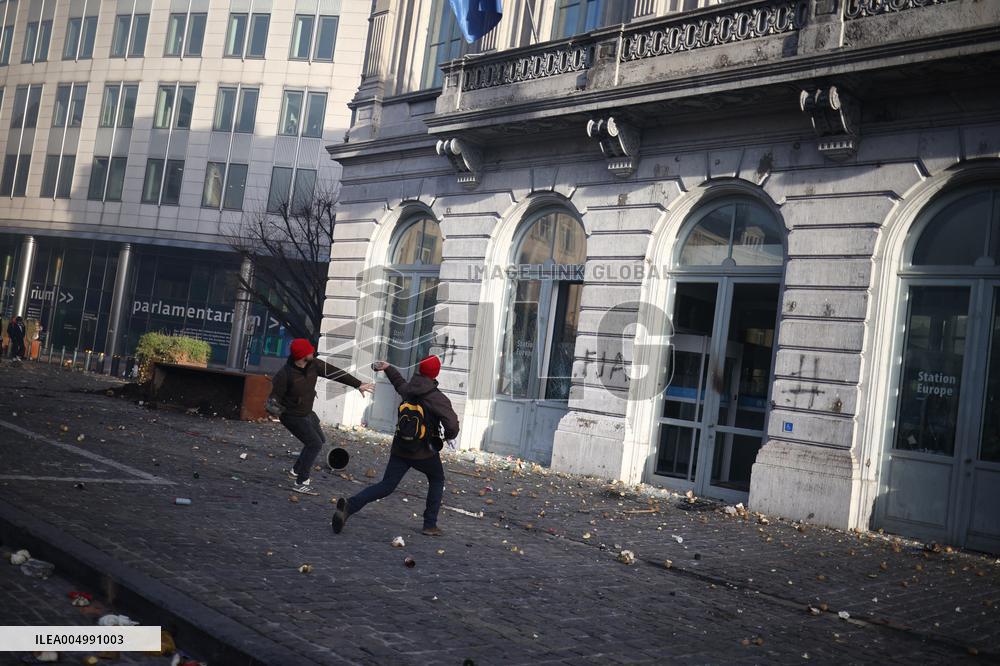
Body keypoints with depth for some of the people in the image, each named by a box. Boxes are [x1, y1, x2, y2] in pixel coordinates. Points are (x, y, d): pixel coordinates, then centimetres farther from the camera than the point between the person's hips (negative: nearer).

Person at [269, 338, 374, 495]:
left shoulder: (314, 365, -12)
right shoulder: (285, 374, -29)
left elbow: (335, 373, -5)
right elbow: (275, 395, -19)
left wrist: (358, 385, -3)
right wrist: (273, 404, -44)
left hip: (307, 413, 8)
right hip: (293, 417, -8)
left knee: (319, 440, 22)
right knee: (315, 444, -17)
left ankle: (295, 471, 37)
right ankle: (301, 483, -10)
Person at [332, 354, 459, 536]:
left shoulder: (408, 389, 1)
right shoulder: (438, 398, -15)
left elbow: (399, 383, 26)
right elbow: (452, 424, -23)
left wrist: (387, 367, 44)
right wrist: (449, 436, 0)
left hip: (400, 449, 4)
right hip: (425, 452, -4)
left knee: (385, 486, 5)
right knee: (437, 480, 22)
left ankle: (350, 506, -16)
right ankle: (430, 525, 19)